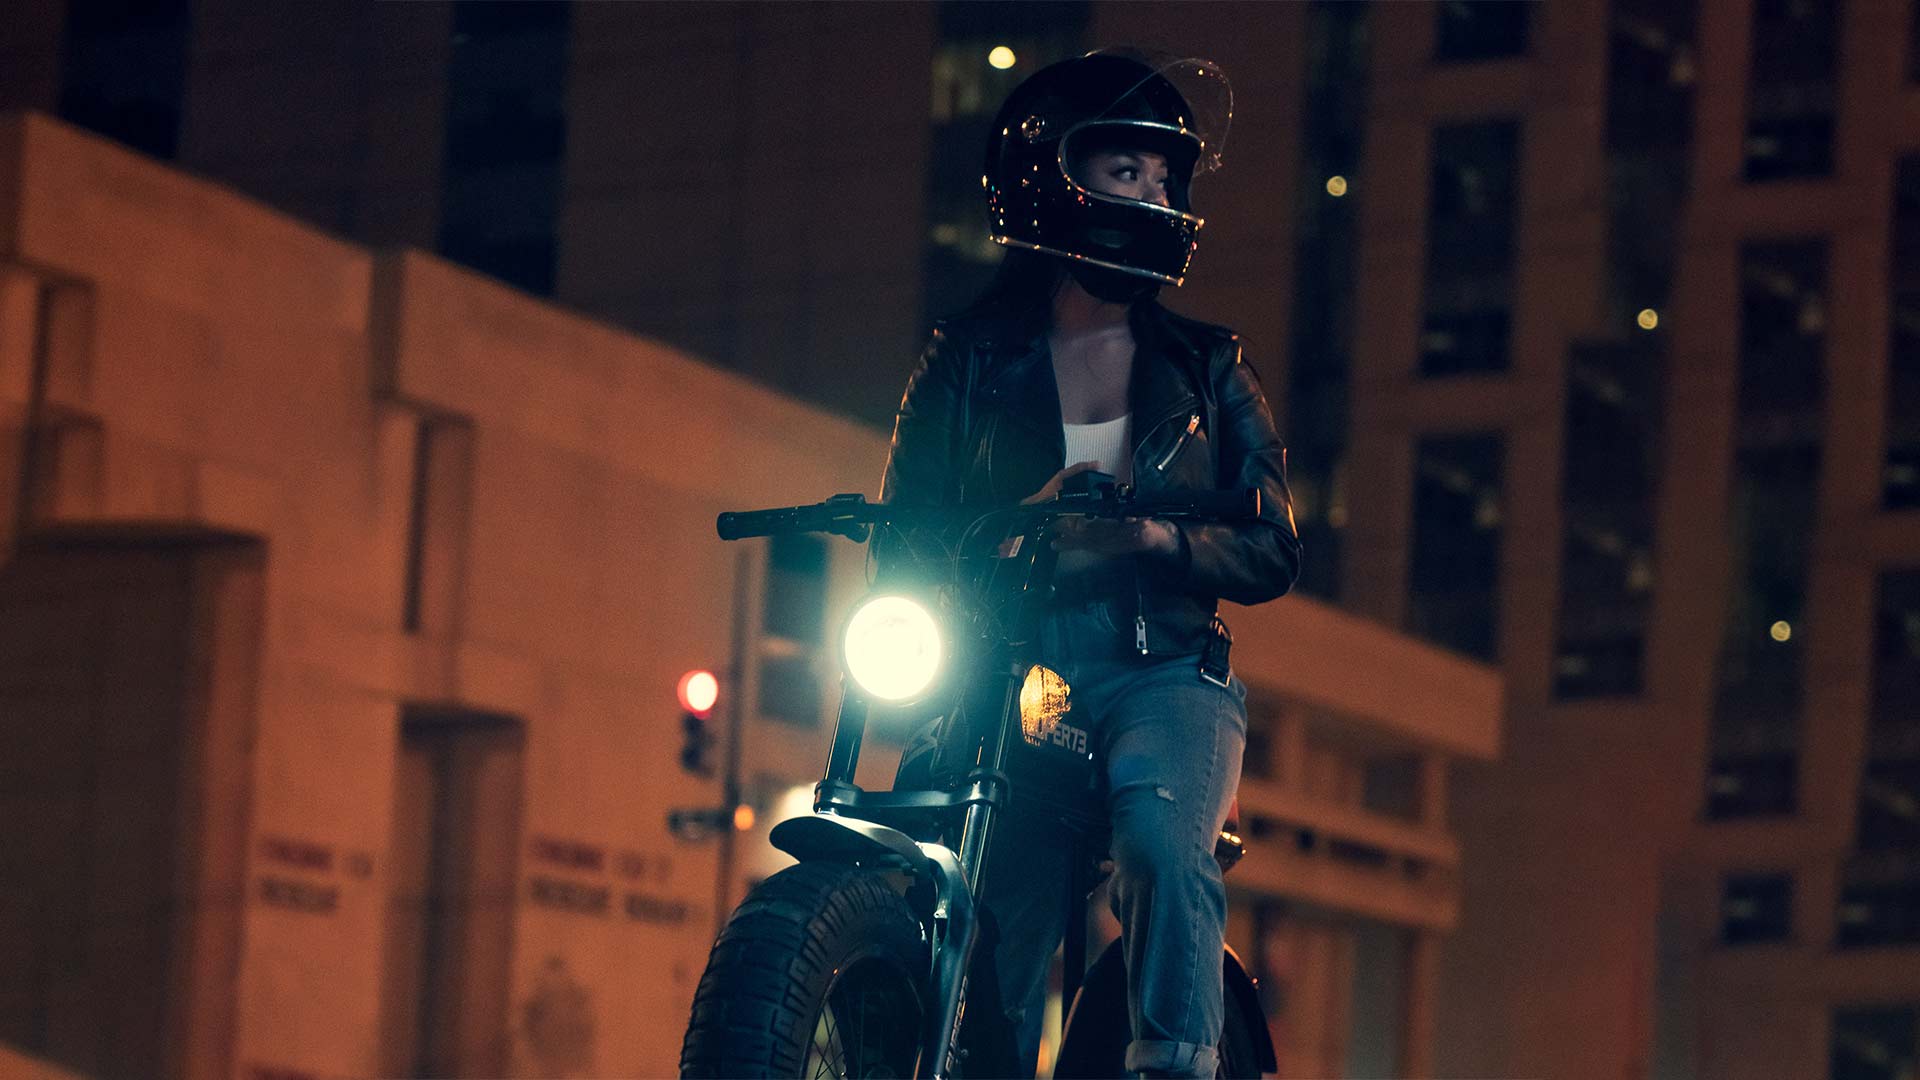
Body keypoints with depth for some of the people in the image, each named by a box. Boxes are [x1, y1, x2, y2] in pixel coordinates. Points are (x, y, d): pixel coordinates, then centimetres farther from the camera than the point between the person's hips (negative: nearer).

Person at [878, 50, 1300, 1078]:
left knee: (1160, 834, -33)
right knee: (988, 993, -11)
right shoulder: (968, 361, 14)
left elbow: (1271, 552, 9)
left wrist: (1161, 534, -12)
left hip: (1162, 675, 0)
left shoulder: (1205, 368, 16)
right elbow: (903, 539, 7)